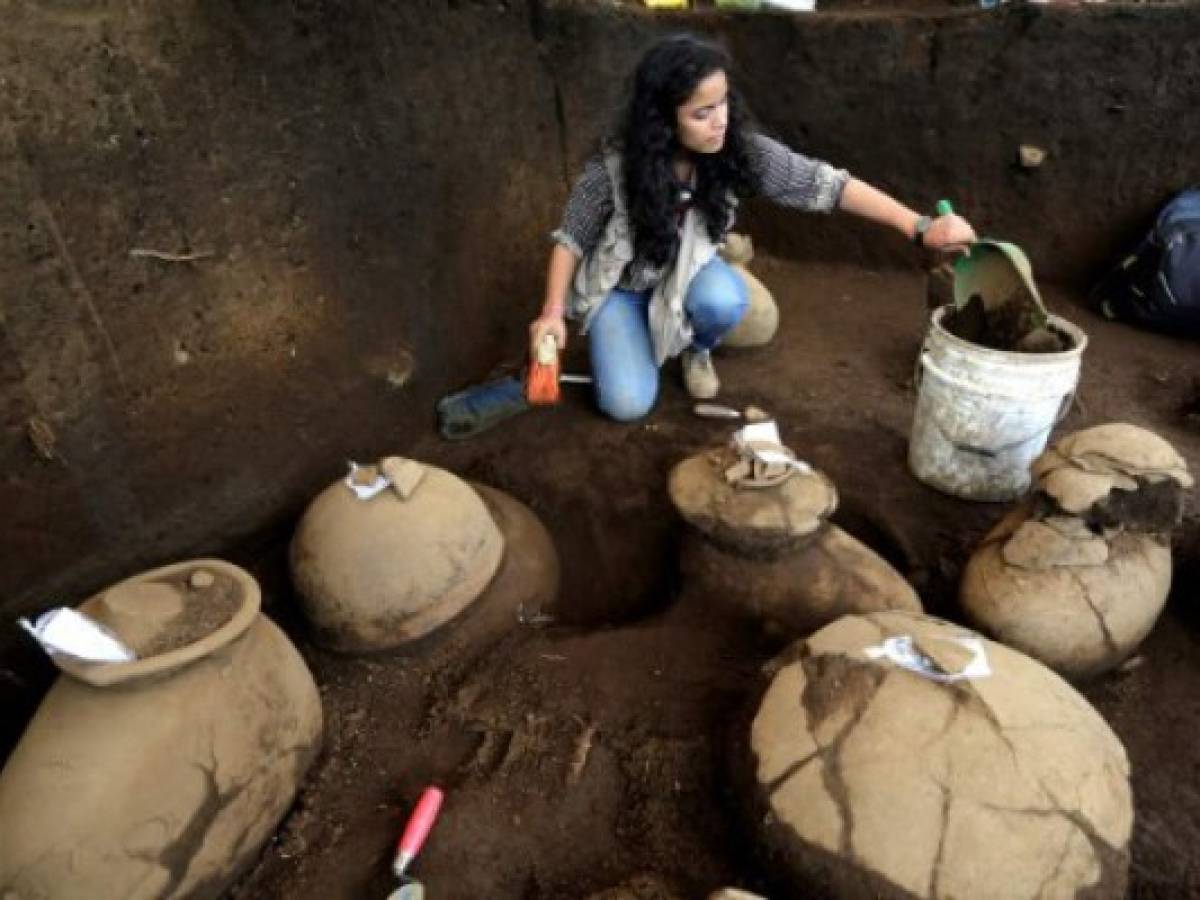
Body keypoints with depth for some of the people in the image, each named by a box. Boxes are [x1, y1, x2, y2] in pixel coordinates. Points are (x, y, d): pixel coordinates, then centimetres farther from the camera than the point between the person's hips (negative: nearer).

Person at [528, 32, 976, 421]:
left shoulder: (739, 148, -22)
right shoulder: (614, 166, -28)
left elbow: (825, 184, -23)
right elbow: (571, 238, -14)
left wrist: (919, 227, -29)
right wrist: (553, 312, -23)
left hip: (687, 270, 2)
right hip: (620, 284, -2)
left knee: (723, 301, -35)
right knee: (627, 403, -19)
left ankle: (696, 349, 4)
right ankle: (624, 335, 17)